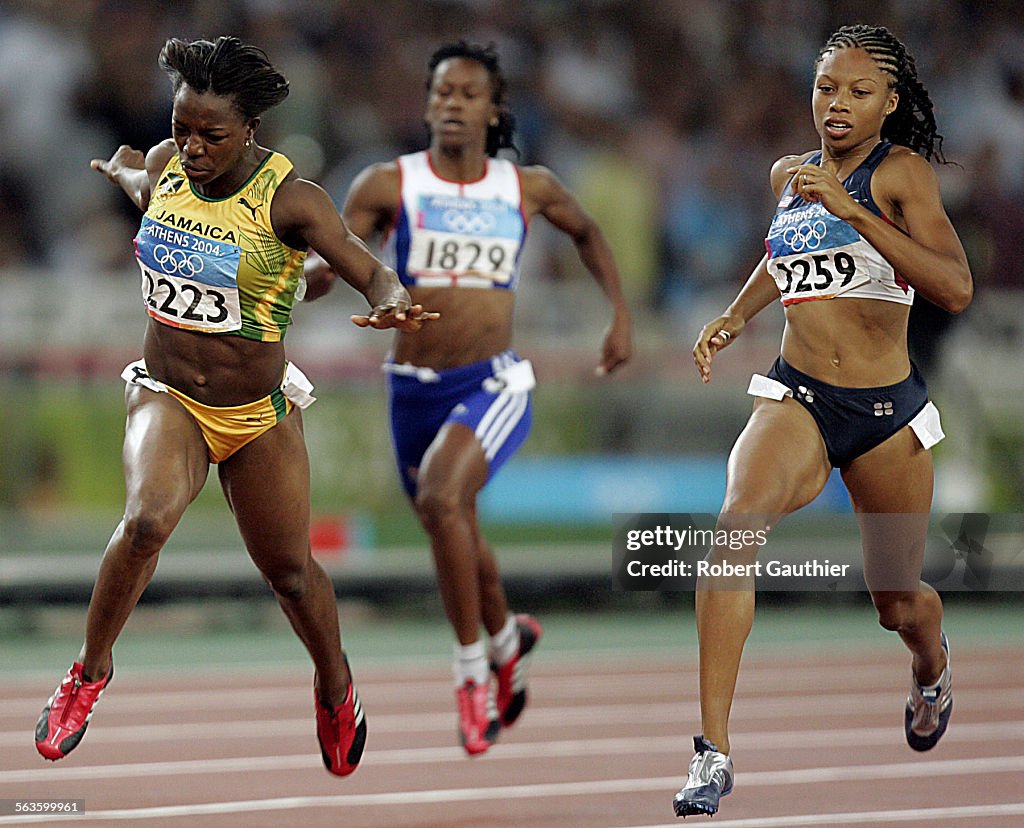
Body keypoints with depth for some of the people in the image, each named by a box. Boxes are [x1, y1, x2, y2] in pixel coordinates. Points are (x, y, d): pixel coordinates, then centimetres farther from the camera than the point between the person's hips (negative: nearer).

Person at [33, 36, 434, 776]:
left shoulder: (290, 199, -19)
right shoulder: (166, 163, -5)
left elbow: (374, 274, -27)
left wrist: (393, 306, -51)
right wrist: (122, 170, 45)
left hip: (260, 416, -1)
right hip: (167, 397, 1)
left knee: (290, 571, 12)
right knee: (148, 519, -29)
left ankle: (337, 689, 42)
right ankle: (92, 670, -10)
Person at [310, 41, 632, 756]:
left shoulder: (528, 187, 3)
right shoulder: (388, 185, -2)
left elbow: (587, 232, 23)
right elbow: (323, 272, -3)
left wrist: (622, 315, 15)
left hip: (493, 383, -2)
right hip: (415, 390, 2)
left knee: (441, 498, -29)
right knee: (456, 534, 18)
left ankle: (473, 666, -15)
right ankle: (508, 636, 50)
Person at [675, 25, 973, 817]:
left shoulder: (901, 171, -8)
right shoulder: (790, 174, 7)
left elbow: (956, 287, -24)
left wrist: (850, 209, -28)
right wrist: (734, 317, 14)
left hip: (888, 411, -2)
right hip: (797, 399, 2)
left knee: (898, 603, 14)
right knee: (738, 520, -31)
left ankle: (933, 665, 57)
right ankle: (714, 752, -35)